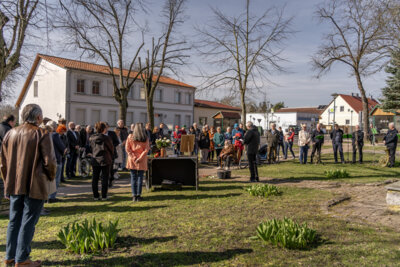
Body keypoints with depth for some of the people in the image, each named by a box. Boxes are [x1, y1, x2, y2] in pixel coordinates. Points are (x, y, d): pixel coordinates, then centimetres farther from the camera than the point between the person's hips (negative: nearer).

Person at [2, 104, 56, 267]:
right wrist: (51, 177, 5)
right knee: (28, 221, 3)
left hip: (15, 185, 6)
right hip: (35, 186, -6)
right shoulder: (42, 135, -12)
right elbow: (49, 161, -14)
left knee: (14, 220, 16)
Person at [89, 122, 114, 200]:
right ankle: (104, 196, 8)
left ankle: (96, 196, 14)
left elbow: (91, 148, 9)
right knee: (104, 179, 5)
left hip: (95, 160, 4)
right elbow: (111, 149, -3)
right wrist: (111, 158, 13)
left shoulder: (91, 138, 1)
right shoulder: (106, 138, -12)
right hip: (105, 161, -4)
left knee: (95, 179, 11)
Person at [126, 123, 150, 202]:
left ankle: (134, 196, 7)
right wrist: (139, 159, -8)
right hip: (142, 162, -1)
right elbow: (146, 150, -8)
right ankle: (138, 195, 7)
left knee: (133, 177, 6)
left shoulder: (130, 137, 0)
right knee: (140, 177, 6)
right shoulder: (145, 139, -2)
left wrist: (133, 157, -5)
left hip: (132, 160, 1)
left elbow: (127, 148, -3)